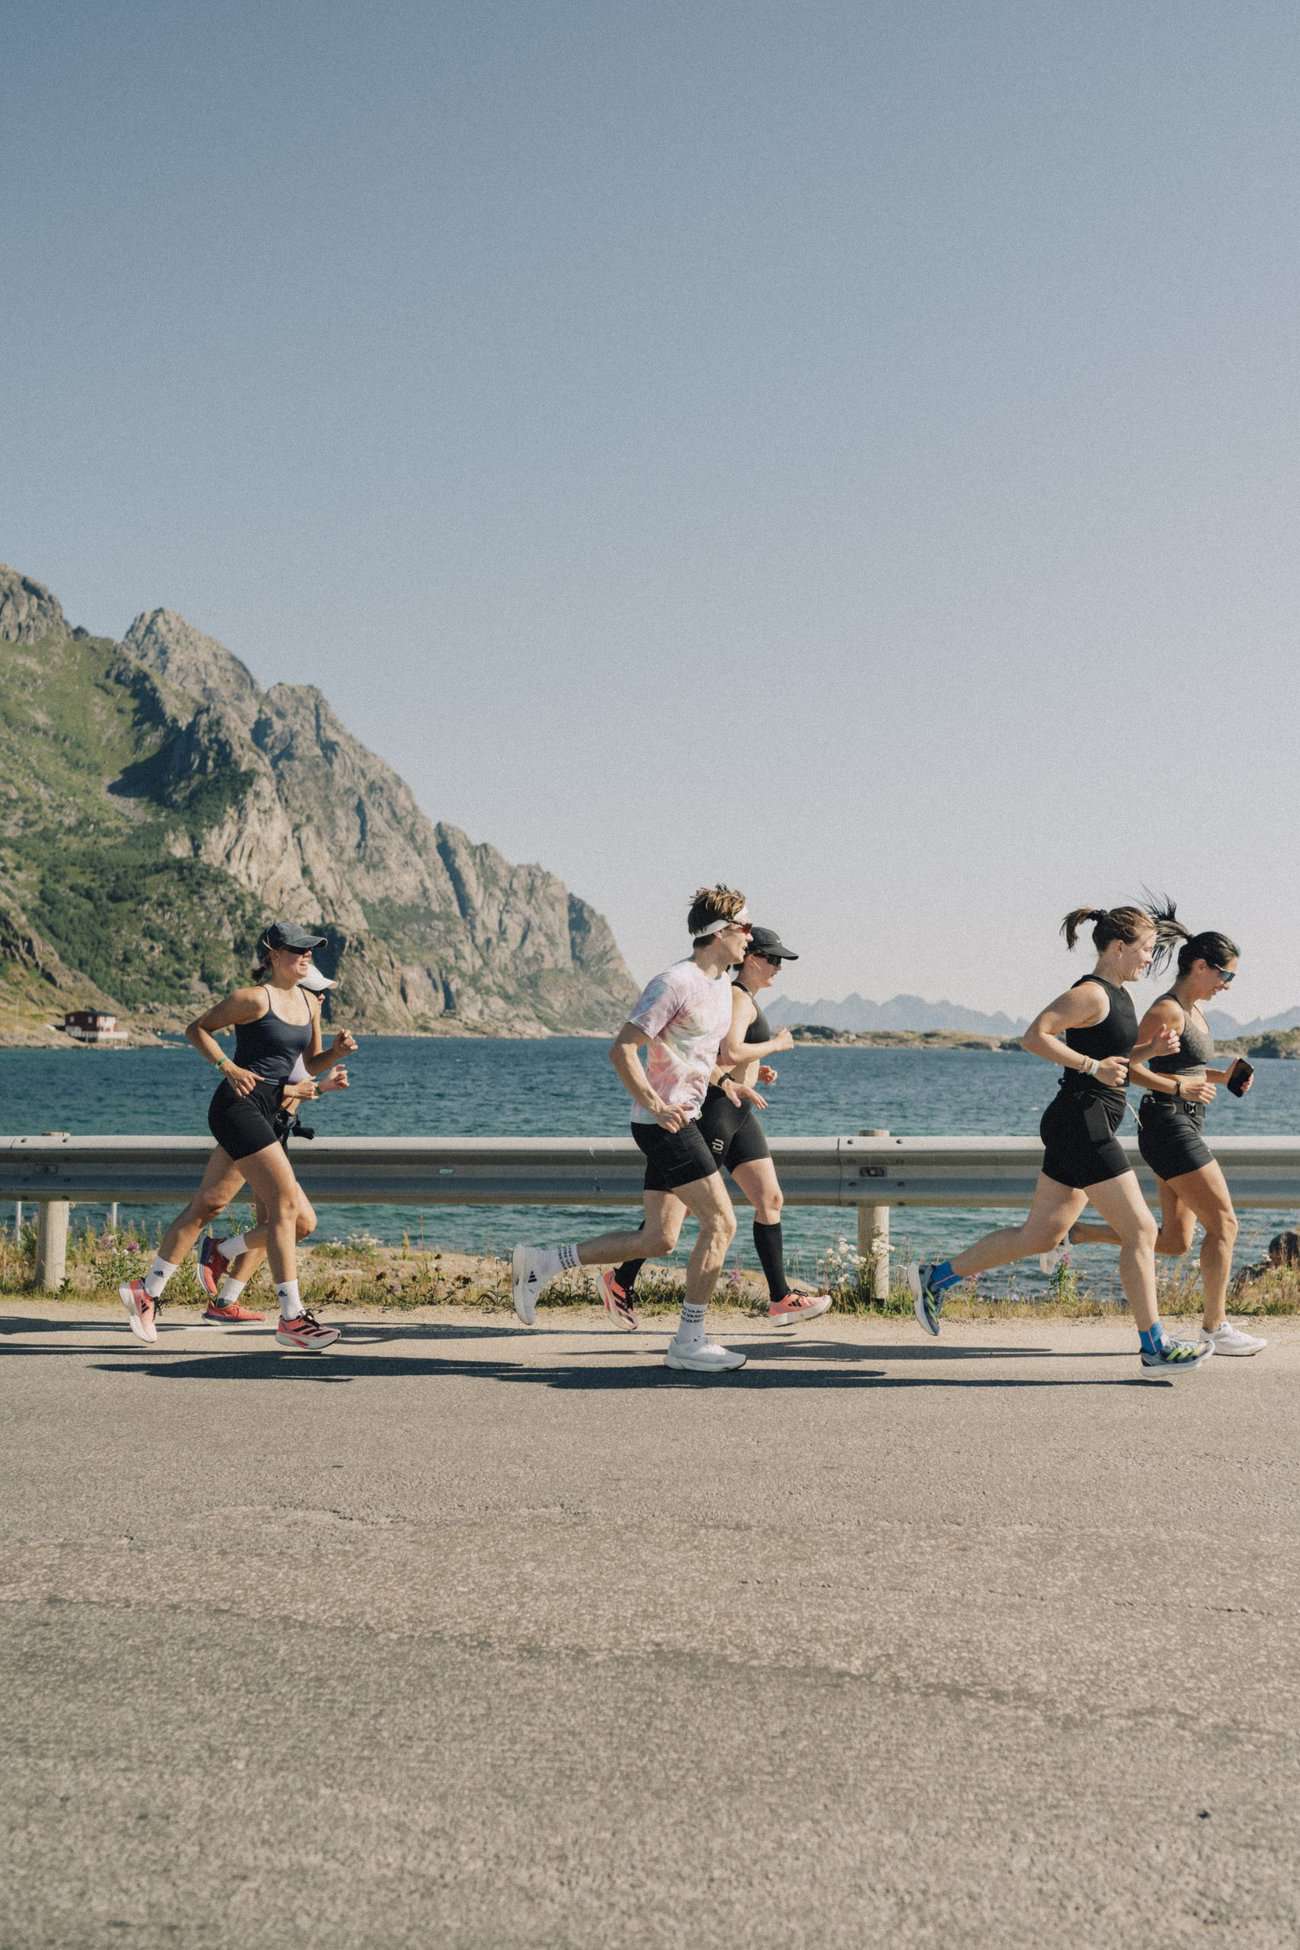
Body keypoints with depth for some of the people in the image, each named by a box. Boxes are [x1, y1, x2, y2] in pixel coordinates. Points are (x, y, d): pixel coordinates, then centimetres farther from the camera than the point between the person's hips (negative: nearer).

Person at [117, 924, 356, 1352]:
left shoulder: (309, 1004, 13)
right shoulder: (253, 998, -9)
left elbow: (312, 1063, 20)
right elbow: (197, 1029, -2)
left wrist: (337, 1051, -1)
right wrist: (228, 1066, -15)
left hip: (263, 1113, 9)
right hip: (236, 1107, -9)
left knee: (207, 1205, 15)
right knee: (286, 1200, -15)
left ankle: (146, 1291, 26)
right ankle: (291, 1319, -14)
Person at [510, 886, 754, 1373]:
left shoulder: (722, 985, 14)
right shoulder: (676, 983, -16)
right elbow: (622, 1049, -20)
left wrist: (722, 1082, 23)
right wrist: (655, 1104, -28)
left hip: (682, 1122, 10)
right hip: (664, 1126, -10)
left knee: (658, 1239, 9)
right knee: (721, 1223, -9)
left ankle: (543, 1262, 16)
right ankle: (689, 1342, -1)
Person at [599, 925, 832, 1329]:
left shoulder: (743, 1000, 19)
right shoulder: (739, 998, -12)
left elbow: (712, 1060, 24)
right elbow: (730, 1054, -27)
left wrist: (755, 1072, 13)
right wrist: (776, 1044, -13)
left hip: (739, 1115, 10)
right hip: (717, 1109, -10)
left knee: (771, 1201, 6)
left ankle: (781, 1298, 9)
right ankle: (621, 1279, 6)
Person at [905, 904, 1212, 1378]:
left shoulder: (1119, 995, 17)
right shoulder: (1091, 994, -13)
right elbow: (1035, 1036, -21)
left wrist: (1151, 1049, 10)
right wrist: (1093, 1066, -23)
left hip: (1083, 1130, 10)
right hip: (1082, 1125, -10)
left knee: (1039, 1235, 13)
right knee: (1140, 1232, -5)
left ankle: (935, 1277, 19)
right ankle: (1154, 1348, 2)